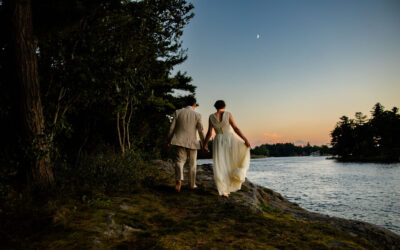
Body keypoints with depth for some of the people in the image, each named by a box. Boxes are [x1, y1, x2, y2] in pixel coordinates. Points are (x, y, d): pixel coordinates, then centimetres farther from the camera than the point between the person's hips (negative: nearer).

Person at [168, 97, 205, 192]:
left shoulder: (178, 112, 1)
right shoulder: (197, 115, -3)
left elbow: (172, 128, 1)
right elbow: (200, 131, -4)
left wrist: (169, 140, 11)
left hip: (180, 141, 0)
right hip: (192, 142, 0)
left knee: (180, 160, 2)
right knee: (192, 163, 12)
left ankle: (179, 180, -23)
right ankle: (192, 184, 20)